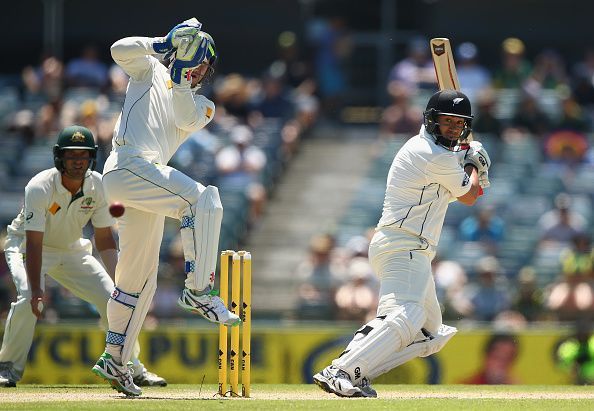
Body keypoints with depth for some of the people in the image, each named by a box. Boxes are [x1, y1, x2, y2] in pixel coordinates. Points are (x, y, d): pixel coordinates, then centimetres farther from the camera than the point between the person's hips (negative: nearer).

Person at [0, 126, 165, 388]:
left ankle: (133, 369, 9)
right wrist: (36, 289, -42)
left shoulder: (98, 186, -16)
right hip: (25, 246, -5)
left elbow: (104, 238, -10)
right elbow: (34, 242, -34)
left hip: (72, 250, 5)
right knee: (28, 298, -30)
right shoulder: (40, 187, -30)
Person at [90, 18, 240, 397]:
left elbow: (184, 118, -1)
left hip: (147, 179, 7)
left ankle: (115, 361, 15)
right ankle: (198, 291, -29)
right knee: (203, 198, -26)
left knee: (140, 277, 9)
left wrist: (182, 74, -9)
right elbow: (120, 50, -6)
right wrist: (166, 45, -11)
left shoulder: (203, 105, 23)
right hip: (127, 164, -7)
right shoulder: (151, 69, 14)